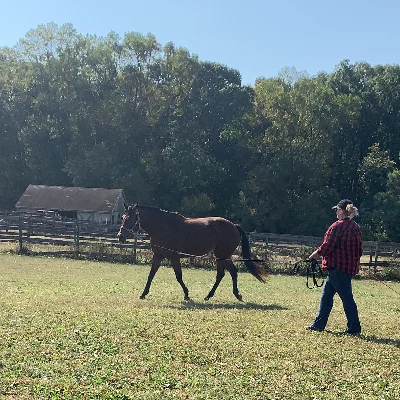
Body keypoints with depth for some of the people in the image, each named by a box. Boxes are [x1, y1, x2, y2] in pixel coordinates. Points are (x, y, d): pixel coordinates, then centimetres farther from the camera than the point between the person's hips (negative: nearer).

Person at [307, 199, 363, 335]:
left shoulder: (338, 226, -16)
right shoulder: (356, 227, 10)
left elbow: (327, 246, -14)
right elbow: (359, 250, 14)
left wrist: (316, 254, 2)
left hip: (337, 267, -9)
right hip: (351, 266, 9)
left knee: (346, 297, -2)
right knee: (326, 294, 15)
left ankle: (354, 328, 4)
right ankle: (319, 324, 20)